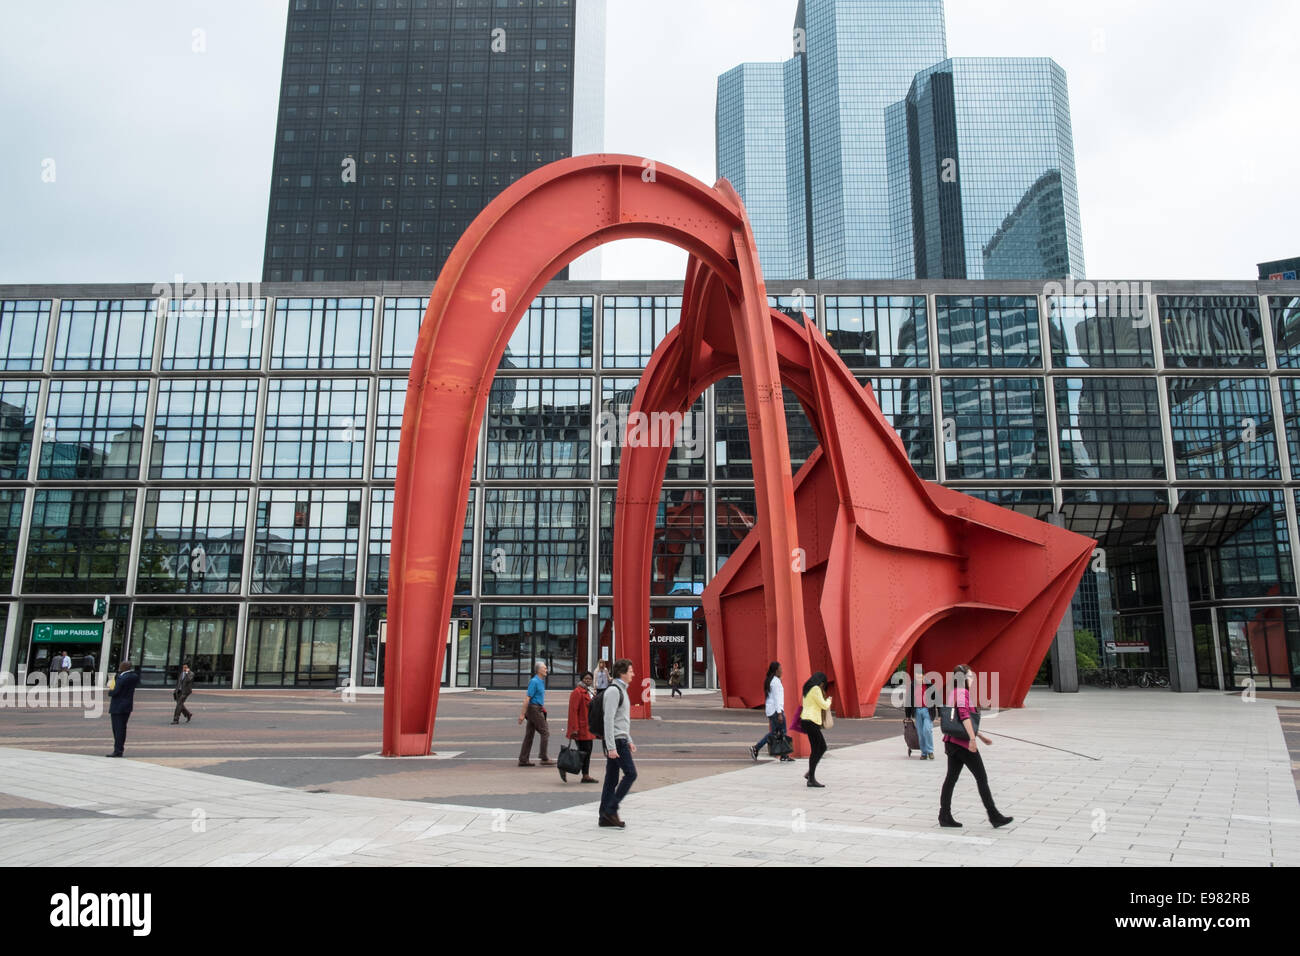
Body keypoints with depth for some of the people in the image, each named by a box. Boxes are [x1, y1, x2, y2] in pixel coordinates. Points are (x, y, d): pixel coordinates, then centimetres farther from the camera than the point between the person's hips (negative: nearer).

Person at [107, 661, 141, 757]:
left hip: (118, 707, -8)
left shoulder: (122, 678, -21)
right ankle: (120, 749, 21)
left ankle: (117, 751, -1)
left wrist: (110, 692, 1)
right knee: (122, 728, 15)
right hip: (128, 706, 8)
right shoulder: (134, 676, 3)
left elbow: (115, 692, -19)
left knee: (118, 729, -4)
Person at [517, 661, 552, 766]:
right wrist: (522, 714, -20)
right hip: (534, 709, -9)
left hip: (537, 709, 9)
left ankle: (523, 760, 9)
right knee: (545, 732, -6)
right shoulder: (534, 682, -14)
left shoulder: (541, 681, 16)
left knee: (529, 734, 8)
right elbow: (527, 698, -17)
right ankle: (543, 757, -4)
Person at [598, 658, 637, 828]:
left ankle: (606, 817, 11)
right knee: (630, 773, -8)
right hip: (616, 741, -10)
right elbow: (608, 720, -20)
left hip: (620, 740, 10)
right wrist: (611, 747, -23)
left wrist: (629, 741, 24)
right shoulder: (613, 691, -14)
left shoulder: (621, 690, 18)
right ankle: (611, 809, -4)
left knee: (611, 779, 9)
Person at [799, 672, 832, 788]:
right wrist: (828, 700, 10)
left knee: (822, 747, 13)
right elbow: (824, 705, -10)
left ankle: (810, 773, 14)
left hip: (807, 720, 10)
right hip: (811, 722, -10)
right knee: (816, 750, -7)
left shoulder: (807, 689, 18)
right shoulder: (816, 689, -11)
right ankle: (811, 779, -5)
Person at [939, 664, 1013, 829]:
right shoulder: (963, 692, -12)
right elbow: (964, 714, -27)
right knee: (981, 778, 0)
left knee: (951, 778, 8)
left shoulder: (955, 693, 18)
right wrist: (973, 738, -32)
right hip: (963, 742, -9)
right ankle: (994, 816, 7)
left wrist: (981, 736, 30)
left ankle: (945, 816, 7)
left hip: (952, 741, 9)